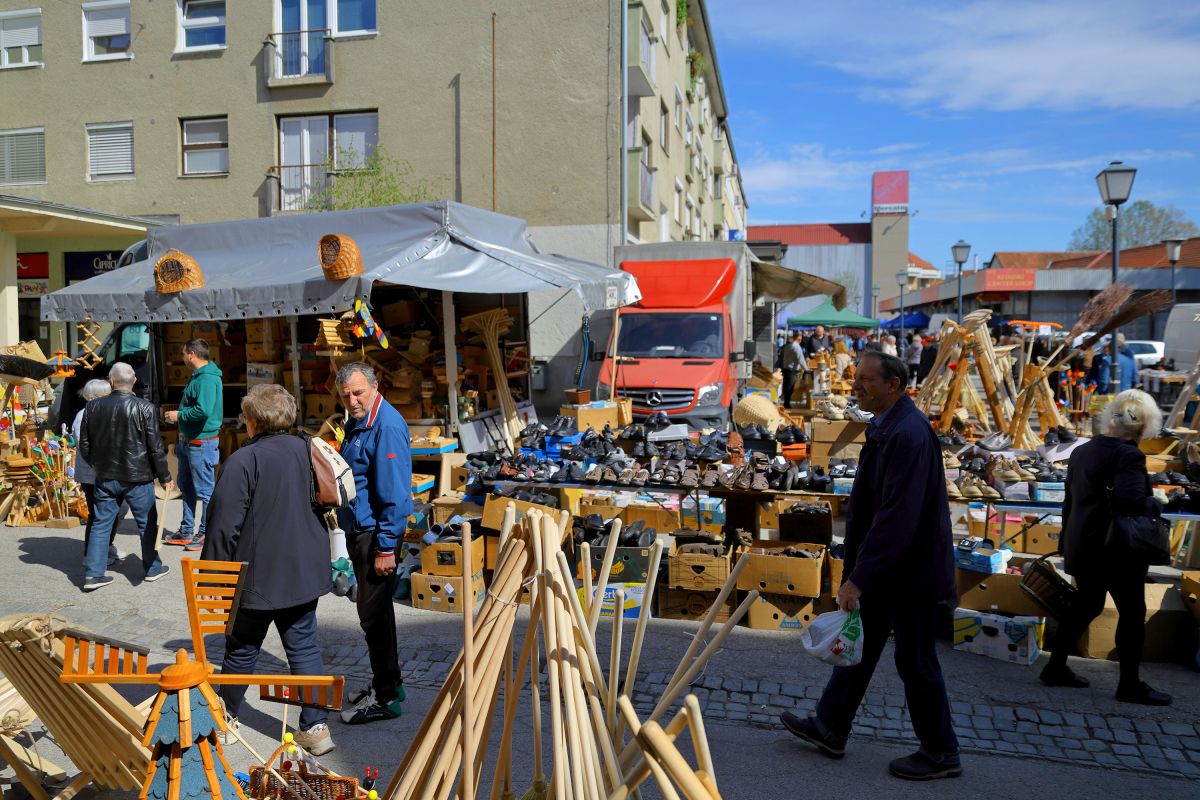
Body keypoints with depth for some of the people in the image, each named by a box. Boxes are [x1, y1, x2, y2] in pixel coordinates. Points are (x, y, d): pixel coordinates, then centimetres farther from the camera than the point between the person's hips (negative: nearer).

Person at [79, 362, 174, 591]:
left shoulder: (93, 407, -2)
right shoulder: (144, 408, -14)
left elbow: (85, 446, 6)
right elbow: (155, 448, -11)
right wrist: (164, 477, 0)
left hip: (105, 478, 3)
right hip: (138, 478, -3)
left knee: (100, 525, 12)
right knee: (147, 524, 12)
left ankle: (93, 574, 11)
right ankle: (152, 568, 23)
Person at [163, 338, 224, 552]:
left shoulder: (207, 379, -19)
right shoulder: (196, 376, 15)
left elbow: (203, 410, -30)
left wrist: (179, 415, -14)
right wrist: (181, 440, 21)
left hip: (202, 442, -11)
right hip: (188, 442, 11)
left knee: (205, 490, -2)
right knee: (186, 487, 18)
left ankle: (206, 534, 6)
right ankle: (186, 531, 28)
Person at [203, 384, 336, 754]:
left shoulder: (243, 460, -17)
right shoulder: (303, 449, 1)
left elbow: (224, 525, -16)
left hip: (258, 575, -5)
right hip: (304, 570, 5)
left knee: (242, 649, 14)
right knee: (304, 645, 9)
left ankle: (225, 717, 34)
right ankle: (316, 727, 9)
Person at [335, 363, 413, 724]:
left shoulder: (387, 426, -20)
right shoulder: (358, 422, 11)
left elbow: (394, 493, -23)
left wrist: (386, 547, -24)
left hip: (376, 532, -10)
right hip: (358, 529, 10)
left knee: (373, 612, -2)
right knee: (375, 609, 18)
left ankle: (385, 698, 10)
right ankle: (389, 681, 33)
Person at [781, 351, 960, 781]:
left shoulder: (908, 435, -25)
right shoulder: (886, 429, 8)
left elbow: (898, 516, -29)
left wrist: (860, 578, -27)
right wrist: (859, 571, 18)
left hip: (912, 570, -10)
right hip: (887, 568, 10)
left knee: (915, 660, 5)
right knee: (860, 644, 18)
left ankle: (940, 754, 24)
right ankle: (829, 728, 32)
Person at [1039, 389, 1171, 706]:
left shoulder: (1081, 451, 8)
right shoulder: (1128, 455, -18)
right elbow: (1131, 502, -31)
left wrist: (1068, 542, 23)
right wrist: (1155, 505, -10)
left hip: (1082, 547, 8)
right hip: (1118, 550, -8)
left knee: (1085, 607, 19)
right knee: (1132, 613, 7)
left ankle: (1056, 667, 23)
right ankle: (1130, 684, 17)